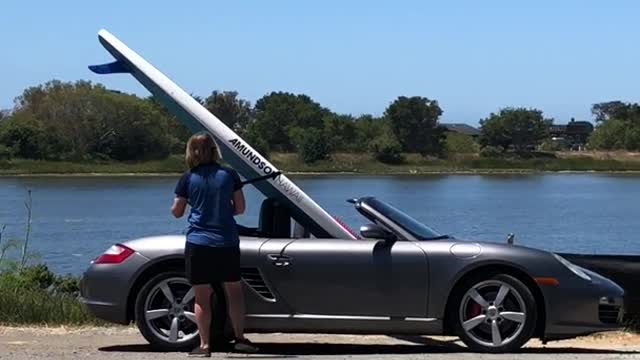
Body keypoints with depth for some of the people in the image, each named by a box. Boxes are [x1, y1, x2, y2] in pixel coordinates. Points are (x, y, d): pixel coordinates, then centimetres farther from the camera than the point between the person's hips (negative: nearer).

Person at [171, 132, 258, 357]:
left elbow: (177, 212, 2)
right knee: (234, 290, 14)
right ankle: (240, 338, 11)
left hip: (198, 243, -1)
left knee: (202, 297, 4)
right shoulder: (229, 175, -1)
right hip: (227, 243, 1)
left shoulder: (188, 179, -4)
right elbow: (240, 208, 4)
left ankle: (204, 345, 4)